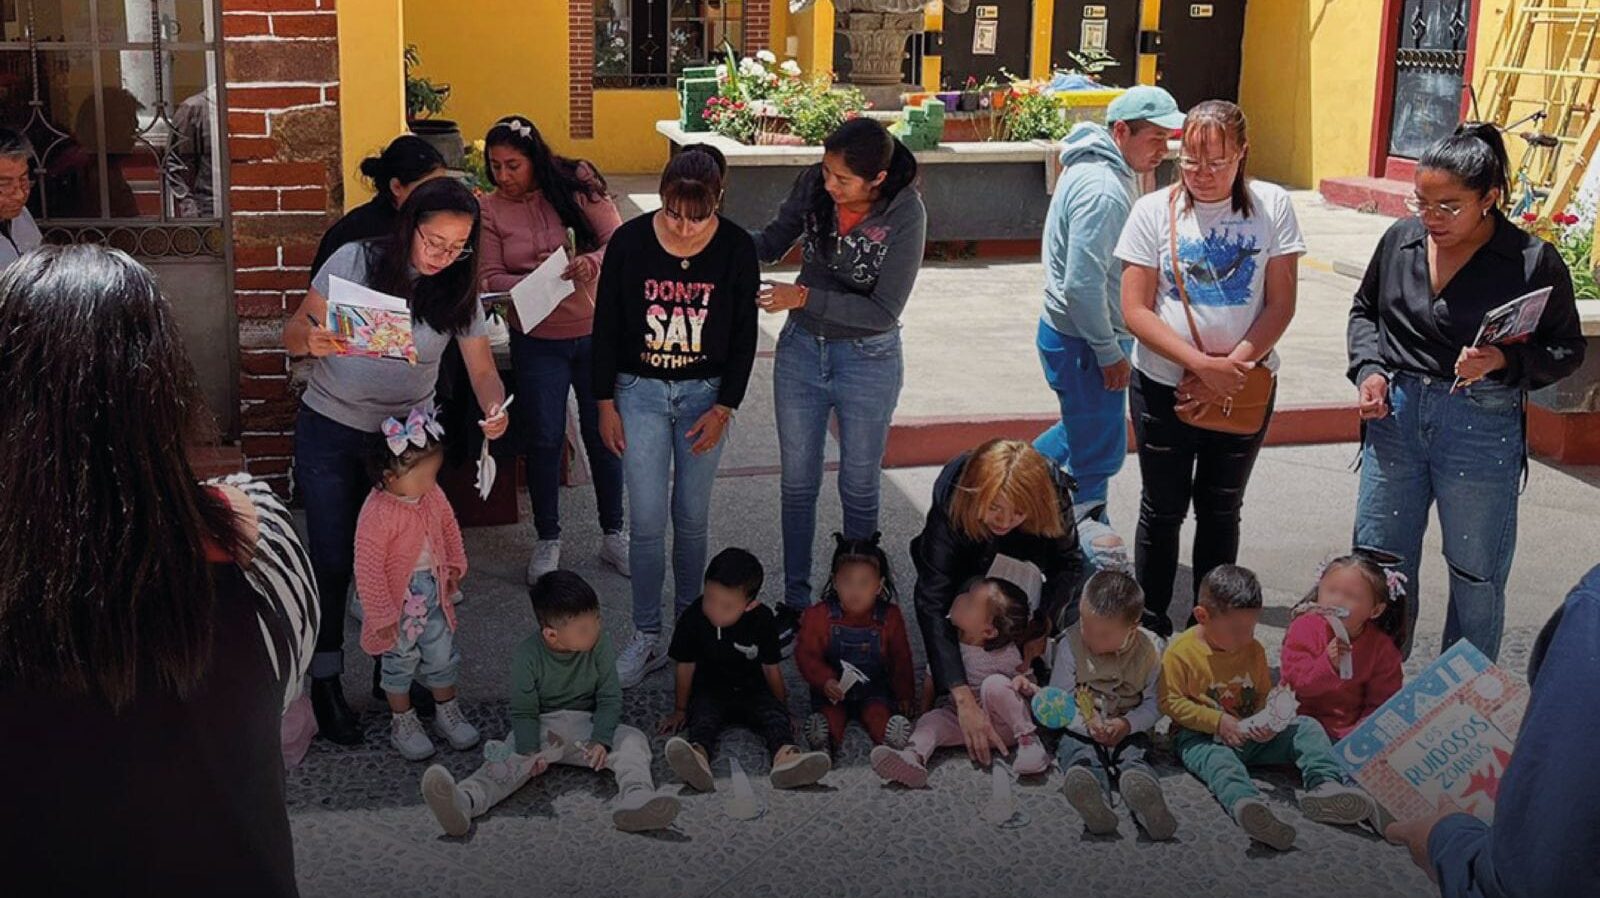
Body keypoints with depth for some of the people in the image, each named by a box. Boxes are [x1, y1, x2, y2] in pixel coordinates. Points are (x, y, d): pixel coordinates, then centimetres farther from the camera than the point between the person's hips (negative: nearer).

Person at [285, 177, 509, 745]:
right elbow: (294, 331, -8)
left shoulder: (459, 290, -5)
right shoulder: (354, 262, -12)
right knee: (333, 560, -1)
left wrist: (495, 409, -27)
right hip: (332, 430, -2)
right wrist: (312, 339, -32)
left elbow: (482, 368, -5)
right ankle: (325, 685, 15)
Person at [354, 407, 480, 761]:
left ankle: (448, 712, 36)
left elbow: (449, 527, 14)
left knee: (442, 654, 17)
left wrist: (455, 566, 10)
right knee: (400, 662, 12)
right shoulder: (376, 514, -28)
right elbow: (368, 569, -24)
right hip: (398, 601, -6)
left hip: (433, 594, 6)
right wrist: (381, 614, -20)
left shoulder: (432, 496, -7)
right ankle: (404, 724, 30)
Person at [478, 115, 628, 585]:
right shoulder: (490, 210, -4)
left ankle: (612, 534, 27)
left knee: (603, 432, 10)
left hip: (595, 332, 0)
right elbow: (490, 279, -6)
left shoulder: (576, 184, -9)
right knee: (545, 438, 6)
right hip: (537, 341, 1)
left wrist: (591, 263, -33)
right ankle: (548, 540, 24)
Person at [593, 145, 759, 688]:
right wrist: (605, 404, -1)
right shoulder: (629, 242, -11)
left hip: (705, 394, 1)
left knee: (692, 517, 10)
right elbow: (606, 327, -2)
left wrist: (724, 407, -5)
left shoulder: (736, 249, -10)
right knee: (647, 521, -1)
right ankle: (646, 637, 12)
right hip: (640, 392, 0)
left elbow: (744, 336, -1)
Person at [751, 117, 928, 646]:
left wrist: (804, 297, -28)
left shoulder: (905, 214, -24)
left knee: (859, 491, 14)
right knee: (797, 484, 14)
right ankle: (795, 601, 30)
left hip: (867, 361, -4)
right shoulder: (813, 184, -14)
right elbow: (774, 241, 2)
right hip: (801, 349, 4)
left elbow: (884, 312, -22)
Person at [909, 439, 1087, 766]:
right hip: (967, 553, -2)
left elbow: (1069, 563, -20)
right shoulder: (950, 500, -45)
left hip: (1029, 544, 2)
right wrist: (964, 701, -57)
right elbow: (931, 603, -49)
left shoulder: (1053, 491, -39)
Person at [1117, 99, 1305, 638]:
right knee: (1163, 510, 10)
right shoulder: (1154, 211, -8)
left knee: (1221, 510, 15)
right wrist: (1202, 365, -20)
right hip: (1164, 387, -1)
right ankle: (1151, 625, 25)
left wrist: (1230, 367, -17)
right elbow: (1135, 310, -11)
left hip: (1244, 389, 1)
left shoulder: (1272, 206, -5)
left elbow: (1280, 305, -6)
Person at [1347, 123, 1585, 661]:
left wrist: (1505, 360, -21)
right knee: (1378, 558, 13)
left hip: (1482, 429, -4)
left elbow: (1567, 349, -3)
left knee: (1476, 573, 10)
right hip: (1396, 415, 4)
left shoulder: (1533, 263, -12)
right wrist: (1369, 368, -1)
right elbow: (1365, 309, 16)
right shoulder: (1401, 240, 0)